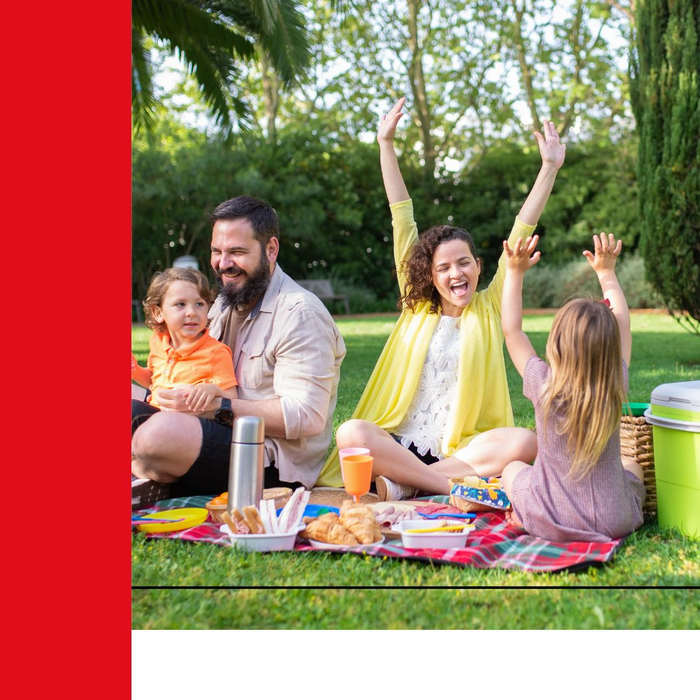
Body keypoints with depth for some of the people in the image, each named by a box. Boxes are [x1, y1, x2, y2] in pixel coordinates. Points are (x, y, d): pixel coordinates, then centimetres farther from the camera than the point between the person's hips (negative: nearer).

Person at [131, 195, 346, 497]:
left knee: (160, 432, -30)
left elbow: (306, 418, -23)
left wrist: (215, 407, -25)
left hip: (277, 464, -8)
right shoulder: (225, 302, 15)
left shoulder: (299, 313, -14)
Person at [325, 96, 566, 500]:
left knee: (524, 441, -30)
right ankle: (457, 488, -27)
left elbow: (521, 234, 5)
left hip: (462, 450, 0)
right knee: (351, 433, -29)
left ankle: (403, 484, -26)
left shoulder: (490, 307, 9)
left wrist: (550, 168, 1)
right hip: (400, 446, 0)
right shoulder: (418, 307, 11)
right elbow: (403, 222, 10)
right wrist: (386, 145, 12)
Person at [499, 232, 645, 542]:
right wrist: (607, 272, 15)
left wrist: (515, 272, 1)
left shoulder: (545, 387, -19)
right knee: (632, 466, 32)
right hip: (613, 524, 1)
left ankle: (525, 517, 13)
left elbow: (511, 330, -5)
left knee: (512, 468, 27)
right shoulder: (616, 388, -13)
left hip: (550, 523, -1)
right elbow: (622, 323, 4)